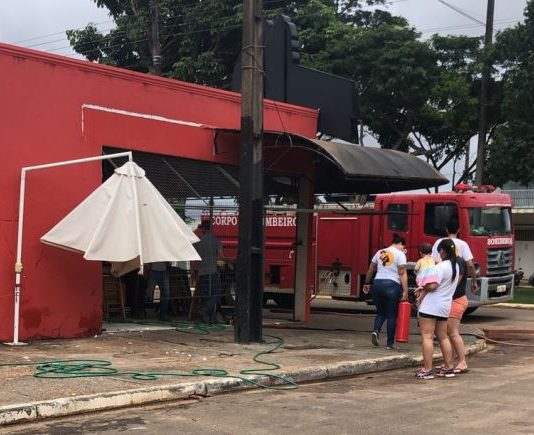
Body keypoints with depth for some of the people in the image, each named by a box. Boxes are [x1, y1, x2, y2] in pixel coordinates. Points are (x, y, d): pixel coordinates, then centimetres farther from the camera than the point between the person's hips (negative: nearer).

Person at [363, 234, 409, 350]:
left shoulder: (380, 252, 13)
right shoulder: (400, 254, -3)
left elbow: (370, 270, 19)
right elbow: (402, 274, -10)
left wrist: (367, 283, 31)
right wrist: (405, 291, -11)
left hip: (378, 284, 5)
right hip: (392, 285, -5)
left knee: (380, 312, 18)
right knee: (391, 315, 5)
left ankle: (376, 331, -8)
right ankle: (389, 343, 6)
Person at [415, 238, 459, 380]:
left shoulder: (442, 266, -16)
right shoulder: (455, 266, 12)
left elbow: (432, 286, -22)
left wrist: (422, 287, -3)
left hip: (431, 306, -9)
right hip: (445, 306, 9)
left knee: (427, 337, -6)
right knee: (443, 337, 17)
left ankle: (427, 370, -8)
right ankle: (448, 368, 20)